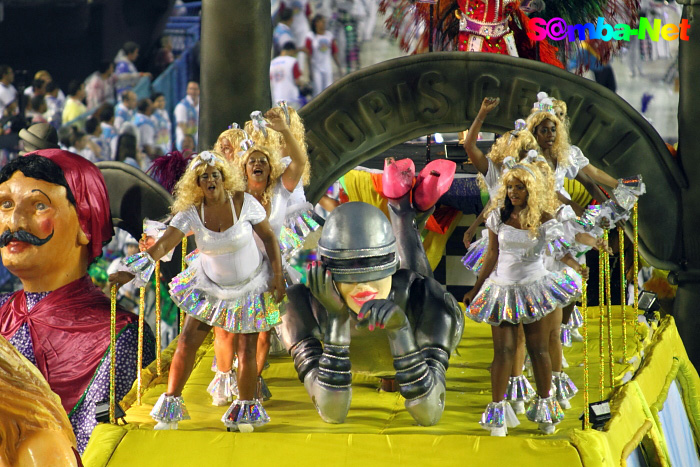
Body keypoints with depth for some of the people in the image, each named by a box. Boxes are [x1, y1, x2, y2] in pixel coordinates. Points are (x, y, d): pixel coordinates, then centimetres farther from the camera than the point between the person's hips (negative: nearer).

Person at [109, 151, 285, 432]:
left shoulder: (244, 203, -18)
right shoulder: (191, 213, -15)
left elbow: (269, 238, -7)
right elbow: (163, 245, -22)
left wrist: (278, 276, -10)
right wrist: (132, 272, -34)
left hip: (250, 286, -2)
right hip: (210, 287, 2)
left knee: (247, 349, -2)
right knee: (187, 342, -3)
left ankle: (245, 410, 15)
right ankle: (171, 405, 9)